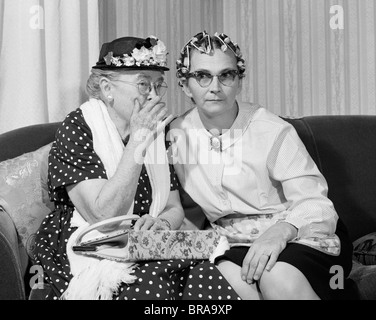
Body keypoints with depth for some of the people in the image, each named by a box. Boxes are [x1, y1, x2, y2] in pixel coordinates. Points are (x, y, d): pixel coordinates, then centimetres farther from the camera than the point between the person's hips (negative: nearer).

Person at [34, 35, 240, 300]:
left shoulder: (156, 131, 9)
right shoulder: (76, 130, -10)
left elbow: (174, 208, 11)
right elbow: (104, 218, -20)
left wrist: (161, 223, -14)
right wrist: (137, 141, -23)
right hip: (89, 257, -5)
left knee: (207, 275, -24)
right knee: (153, 285, -33)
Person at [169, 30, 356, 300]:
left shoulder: (274, 132, -9)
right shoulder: (177, 134, 3)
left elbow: (315, 204, -13)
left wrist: (280, 232, -33)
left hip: (296, 236, -2)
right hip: (231, 244, 2)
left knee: (279, 278, -34)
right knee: (229, 276, -32)